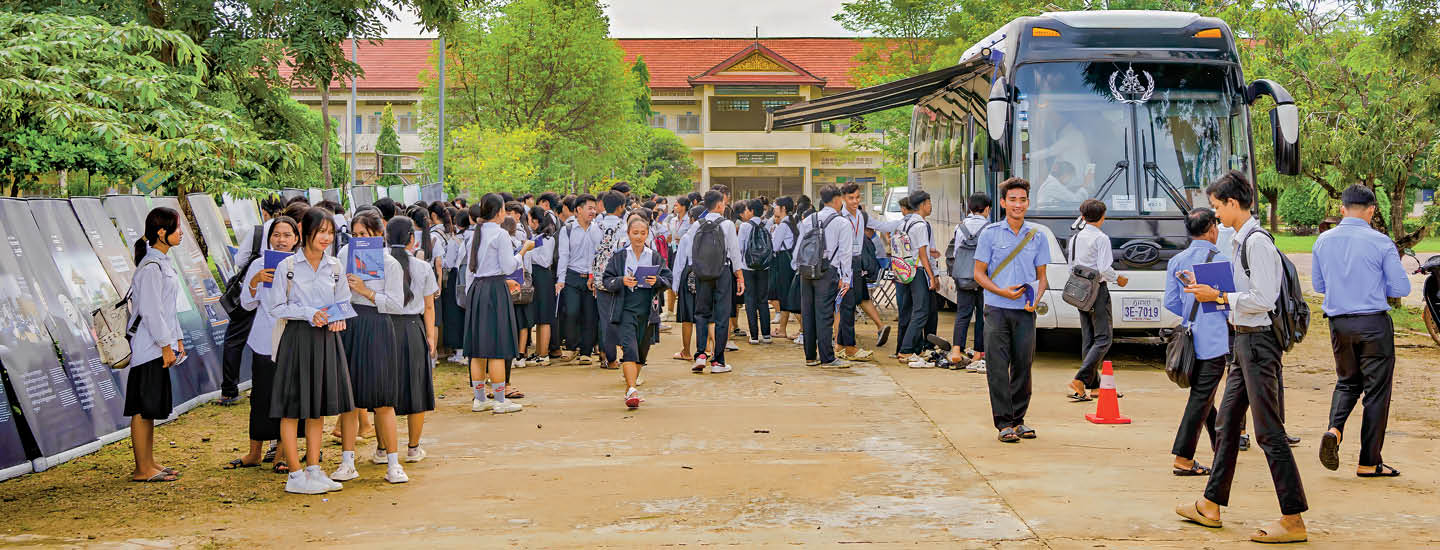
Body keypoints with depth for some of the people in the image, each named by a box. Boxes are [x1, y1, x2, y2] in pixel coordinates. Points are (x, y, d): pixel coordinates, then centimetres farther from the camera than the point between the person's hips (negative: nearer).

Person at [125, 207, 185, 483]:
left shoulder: (163, 262, 14)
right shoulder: (151, 267, -17)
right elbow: (151, 311, -20)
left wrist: (178, 339, 18)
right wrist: (166, 346, -18)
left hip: (158, 346, 10)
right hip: (148, 346, -10)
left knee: (152, 407, 14)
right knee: (143, 407, -4)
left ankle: (149, 463, 22)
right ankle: (142, 469, 0)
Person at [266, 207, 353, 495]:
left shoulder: (335, 266, 7)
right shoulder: (287, 266, -5)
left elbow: (343, 303, 15)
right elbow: (276, 307, -5)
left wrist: (337, 318, -6)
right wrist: (309, 313, -16)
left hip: (326, 339, 5)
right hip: (296, 339, -5)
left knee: (319, 406, 11)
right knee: (292, 408, -1)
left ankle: (314, 470, 20)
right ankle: (295, 475, 5)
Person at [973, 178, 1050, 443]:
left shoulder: (1038, 235, 8)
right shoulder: (990, 234, 2)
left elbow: (1041, 276, 12)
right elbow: (979, 273, 3)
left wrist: (1036, 298, -8)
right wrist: (1002, 291, -12)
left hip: (1025, 312, 2)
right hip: (997, 309, -2)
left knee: (1023, 366, 7)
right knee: (998, 367, -6)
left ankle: (1018, 418, 20)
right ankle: (1004, 423, -2)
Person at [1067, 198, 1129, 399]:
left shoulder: (1075, 238, 9)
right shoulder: (1101, 238, -12)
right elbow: (1105, 268, -18)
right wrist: (1118, 278, -2)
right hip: (1098, 290, -8)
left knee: (1088, 339, 11)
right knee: (1103, 339, -5)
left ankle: (1093, 386, 14)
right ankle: (1080, 379, -19)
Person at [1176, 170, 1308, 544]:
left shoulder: (1257, 243, -17)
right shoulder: (1241, 240, 13)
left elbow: (1262, 299, -22)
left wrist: (1219, 297, -15)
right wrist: (1210, 291, 10)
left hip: (1258, 341, -11)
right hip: (1244, 339, 11)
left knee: (1269, 431, -7)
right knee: (1226, 424, 16)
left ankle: (1293, 521, -2)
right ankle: (1211, 506, 25)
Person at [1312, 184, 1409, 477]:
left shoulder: (1323, 241, 2)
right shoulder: (1381, 243, -11)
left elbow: (1318, 284, 12)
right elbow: (1401, 288, -7)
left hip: (1339, 322, 4)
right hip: (1373, 323, -4)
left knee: (1347, 381, 21)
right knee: (1376, 390, 5)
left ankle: (1334, 430, -6)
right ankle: (1369, 462, 7)